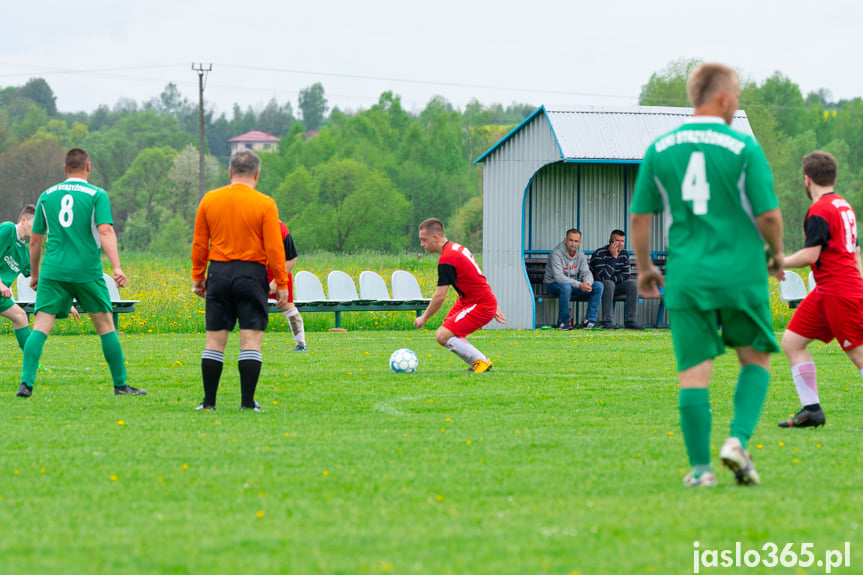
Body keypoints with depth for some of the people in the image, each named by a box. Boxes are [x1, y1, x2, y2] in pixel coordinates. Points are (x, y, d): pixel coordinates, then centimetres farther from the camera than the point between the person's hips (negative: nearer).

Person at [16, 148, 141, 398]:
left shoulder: (47, 196, 11)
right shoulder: (97, 195, 0)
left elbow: (35, 239, 15)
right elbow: (105, 231, -13)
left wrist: (34, 274, 26)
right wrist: (117, 267, -18)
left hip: (53, 272, 2)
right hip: (87, 271, -2)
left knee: (40, 327, -3)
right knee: (105, 326, 10)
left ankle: (26, 383, -19)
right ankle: (120, 385, 15)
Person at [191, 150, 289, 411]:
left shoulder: (209, 200, 4)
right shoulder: (265, 204, -5)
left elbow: (199, 244, 8)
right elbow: (274, 249, -6)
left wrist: (198, 277, 16)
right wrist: (281, 284, -1)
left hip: (218, 274, 3)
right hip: (252, 275, -3)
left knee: (215, 340, 6)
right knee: (251, 340, -2)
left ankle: (209, 401, 6)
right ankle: (248, 402, -6)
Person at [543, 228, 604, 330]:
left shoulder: (580, 254, 3)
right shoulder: (556, 253, -19)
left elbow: (586, 272, -1)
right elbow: (558, 277, -28)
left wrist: (587, 282, -27)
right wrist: (579, 285, -35)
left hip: (574, 284, 6)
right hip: (554, 284, -6)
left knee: (598, 286, -12)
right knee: (566, 287, -42)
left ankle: (589, 321, -12)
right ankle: (563, 323, -25)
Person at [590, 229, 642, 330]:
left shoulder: (624, 254, 1)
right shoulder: (599, 254, -19)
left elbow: (626, 275, -3)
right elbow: (604, 277, -29)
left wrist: (610, 278, -18)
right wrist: (614, 257, -29)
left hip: (615, 287, 5)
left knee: (633, 284, -18)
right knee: (609, 284, -37)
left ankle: (630, 321, -19)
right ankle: (607, 322, -35)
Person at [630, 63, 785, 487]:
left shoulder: (660, 149, 4)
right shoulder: (743, 148, -6)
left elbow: (639, 217, 6)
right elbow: (768, 214, -8)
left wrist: (644, 268, 19)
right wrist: (776, 253, 11)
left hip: (686, 277, 2)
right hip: (740, 273, -2)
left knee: (694, 371, 3)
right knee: (755, 359, 14)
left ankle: (700, 469, 1)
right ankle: (738, 440, -4)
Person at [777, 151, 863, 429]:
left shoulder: (819, 210, -13)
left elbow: (810, 255, -18)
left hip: (840, 292, -10)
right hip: (825, 292, 10)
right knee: (791, 341, 7)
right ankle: (811, 410, 5)